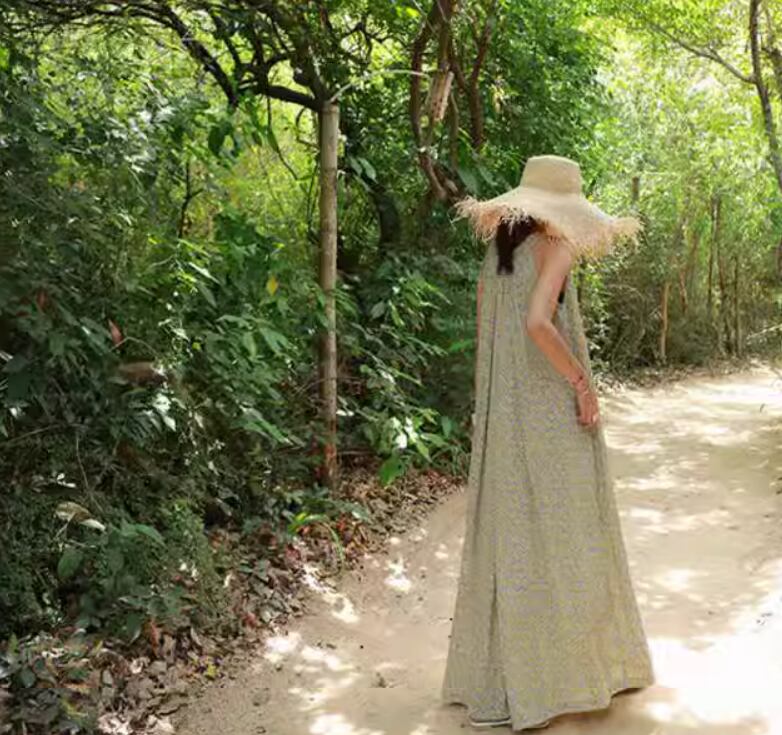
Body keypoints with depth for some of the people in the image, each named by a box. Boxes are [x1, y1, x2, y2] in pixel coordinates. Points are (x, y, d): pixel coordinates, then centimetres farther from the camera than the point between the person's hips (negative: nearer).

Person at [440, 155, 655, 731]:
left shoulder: (497, 252, 12)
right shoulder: (555, 247, -11)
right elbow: (537, 322, -25)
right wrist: (582, 382, -15)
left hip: (503, 413, 8)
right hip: (549, 413, -8)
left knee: (509, 535, 13)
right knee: (560, 536, 3)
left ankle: (496, 676, 21)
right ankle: (559, 673, 14)